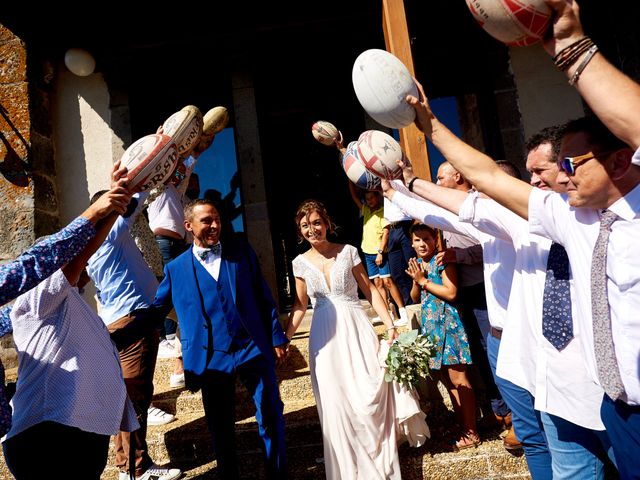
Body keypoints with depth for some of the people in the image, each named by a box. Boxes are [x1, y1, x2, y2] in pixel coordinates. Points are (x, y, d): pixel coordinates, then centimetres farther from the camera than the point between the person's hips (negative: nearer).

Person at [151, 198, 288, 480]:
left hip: (254, 349, 1)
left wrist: (277, 338, 2)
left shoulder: (242, 253, 5)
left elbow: (263, 298, 5)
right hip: (212, 358, 0)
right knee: (220, 427, 14)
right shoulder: (176, 269, 3)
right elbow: (156, 309, 7)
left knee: (271, 417, 9)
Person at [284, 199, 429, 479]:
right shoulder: (301, 262, 4)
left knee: (371, 396, -2)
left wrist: (390, 325, -7)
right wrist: (283, 339, 3)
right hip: (325, 337, 2)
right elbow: (300, 305, 10)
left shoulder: (348, 251, -1)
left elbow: (370, 290, 1)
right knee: (336, 406, 6)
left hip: (356, 330, -1)